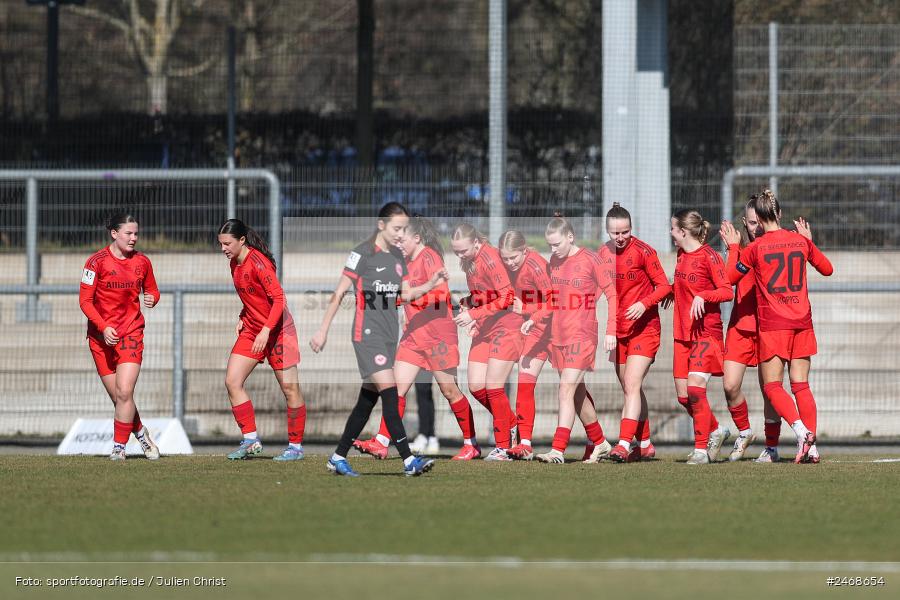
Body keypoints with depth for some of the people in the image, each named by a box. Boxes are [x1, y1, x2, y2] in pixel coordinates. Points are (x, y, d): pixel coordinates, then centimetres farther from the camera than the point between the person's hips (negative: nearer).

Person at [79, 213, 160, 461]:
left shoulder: (142, 261, 5)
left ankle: (119, 447, -4)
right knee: (118, 397, 2)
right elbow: (85, 301, -6)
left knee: (124, 393, -13)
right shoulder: (97, 262, -6)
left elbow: (151, 290, 19)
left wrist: (151, 298, -6)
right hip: (101, 336, -1)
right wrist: (103, 328, -18)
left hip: (131, 333, 1)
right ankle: (142, 435, 23)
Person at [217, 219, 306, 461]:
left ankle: (296, 446, 7)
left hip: (278, 330, -8)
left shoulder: (258, 262, -19)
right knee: (232, 382, -4)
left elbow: (278, 298, -22)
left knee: (290, 388, -2)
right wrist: (243, 319, 7)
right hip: (251, 330, 8)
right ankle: (251, 440, 1)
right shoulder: (234, 264, 6)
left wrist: (266, 331, -28)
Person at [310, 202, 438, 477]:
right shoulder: (363, 253, -9)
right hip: (368, 333, -8)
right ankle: (408, 460, -23)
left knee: (368, 399, 10)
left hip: (389, 334, 8)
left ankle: (338, 458, 18)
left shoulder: (397, 256, 12)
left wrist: (430, 285, -4)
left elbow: (406, 295, 14)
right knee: (389, 393, -17)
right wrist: (323, 331, -8)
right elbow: (339, 293, -7)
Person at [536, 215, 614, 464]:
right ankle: (599, 443, 28)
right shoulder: (555, 261, 10)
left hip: (582, 336, -7)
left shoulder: (590, 260, -9)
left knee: (567, 390, -15)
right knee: (577, 393, 14)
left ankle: (558, 450, -20)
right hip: (558, 336, 7)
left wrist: (611, 331, -10)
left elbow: (612, 293, -6)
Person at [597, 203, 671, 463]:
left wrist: (644, 304, -26)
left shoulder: (643, 251, -12)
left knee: (632, 386, -17)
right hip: (618, 330, 6)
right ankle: (644, 444, 23)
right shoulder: (603, 253, 6)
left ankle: (624, 445, -25)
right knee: (631, 390, 12)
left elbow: (664, 286, -10)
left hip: (644, 328, -6)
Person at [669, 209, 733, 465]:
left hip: (706, 332, -8)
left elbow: (727, 291, -14)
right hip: (683, 334, 8)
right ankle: (715, 431, 26)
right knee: (683, 396, 4)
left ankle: (701, 449, -11)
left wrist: (702, 296, -26)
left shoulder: (709, 256, -10)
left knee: (695, 388, -17)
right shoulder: (681, 255, 13)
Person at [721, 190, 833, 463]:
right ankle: (811, 447, -2)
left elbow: (729, 278, 5)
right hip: (802, 322, 4)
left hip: (772, 324, -4)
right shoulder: (801, 241, 3)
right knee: (801, 385, 7)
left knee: (773, 386, 1)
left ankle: (800, 430, -23)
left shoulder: (755, 248, -8)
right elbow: (827, 269, 19)